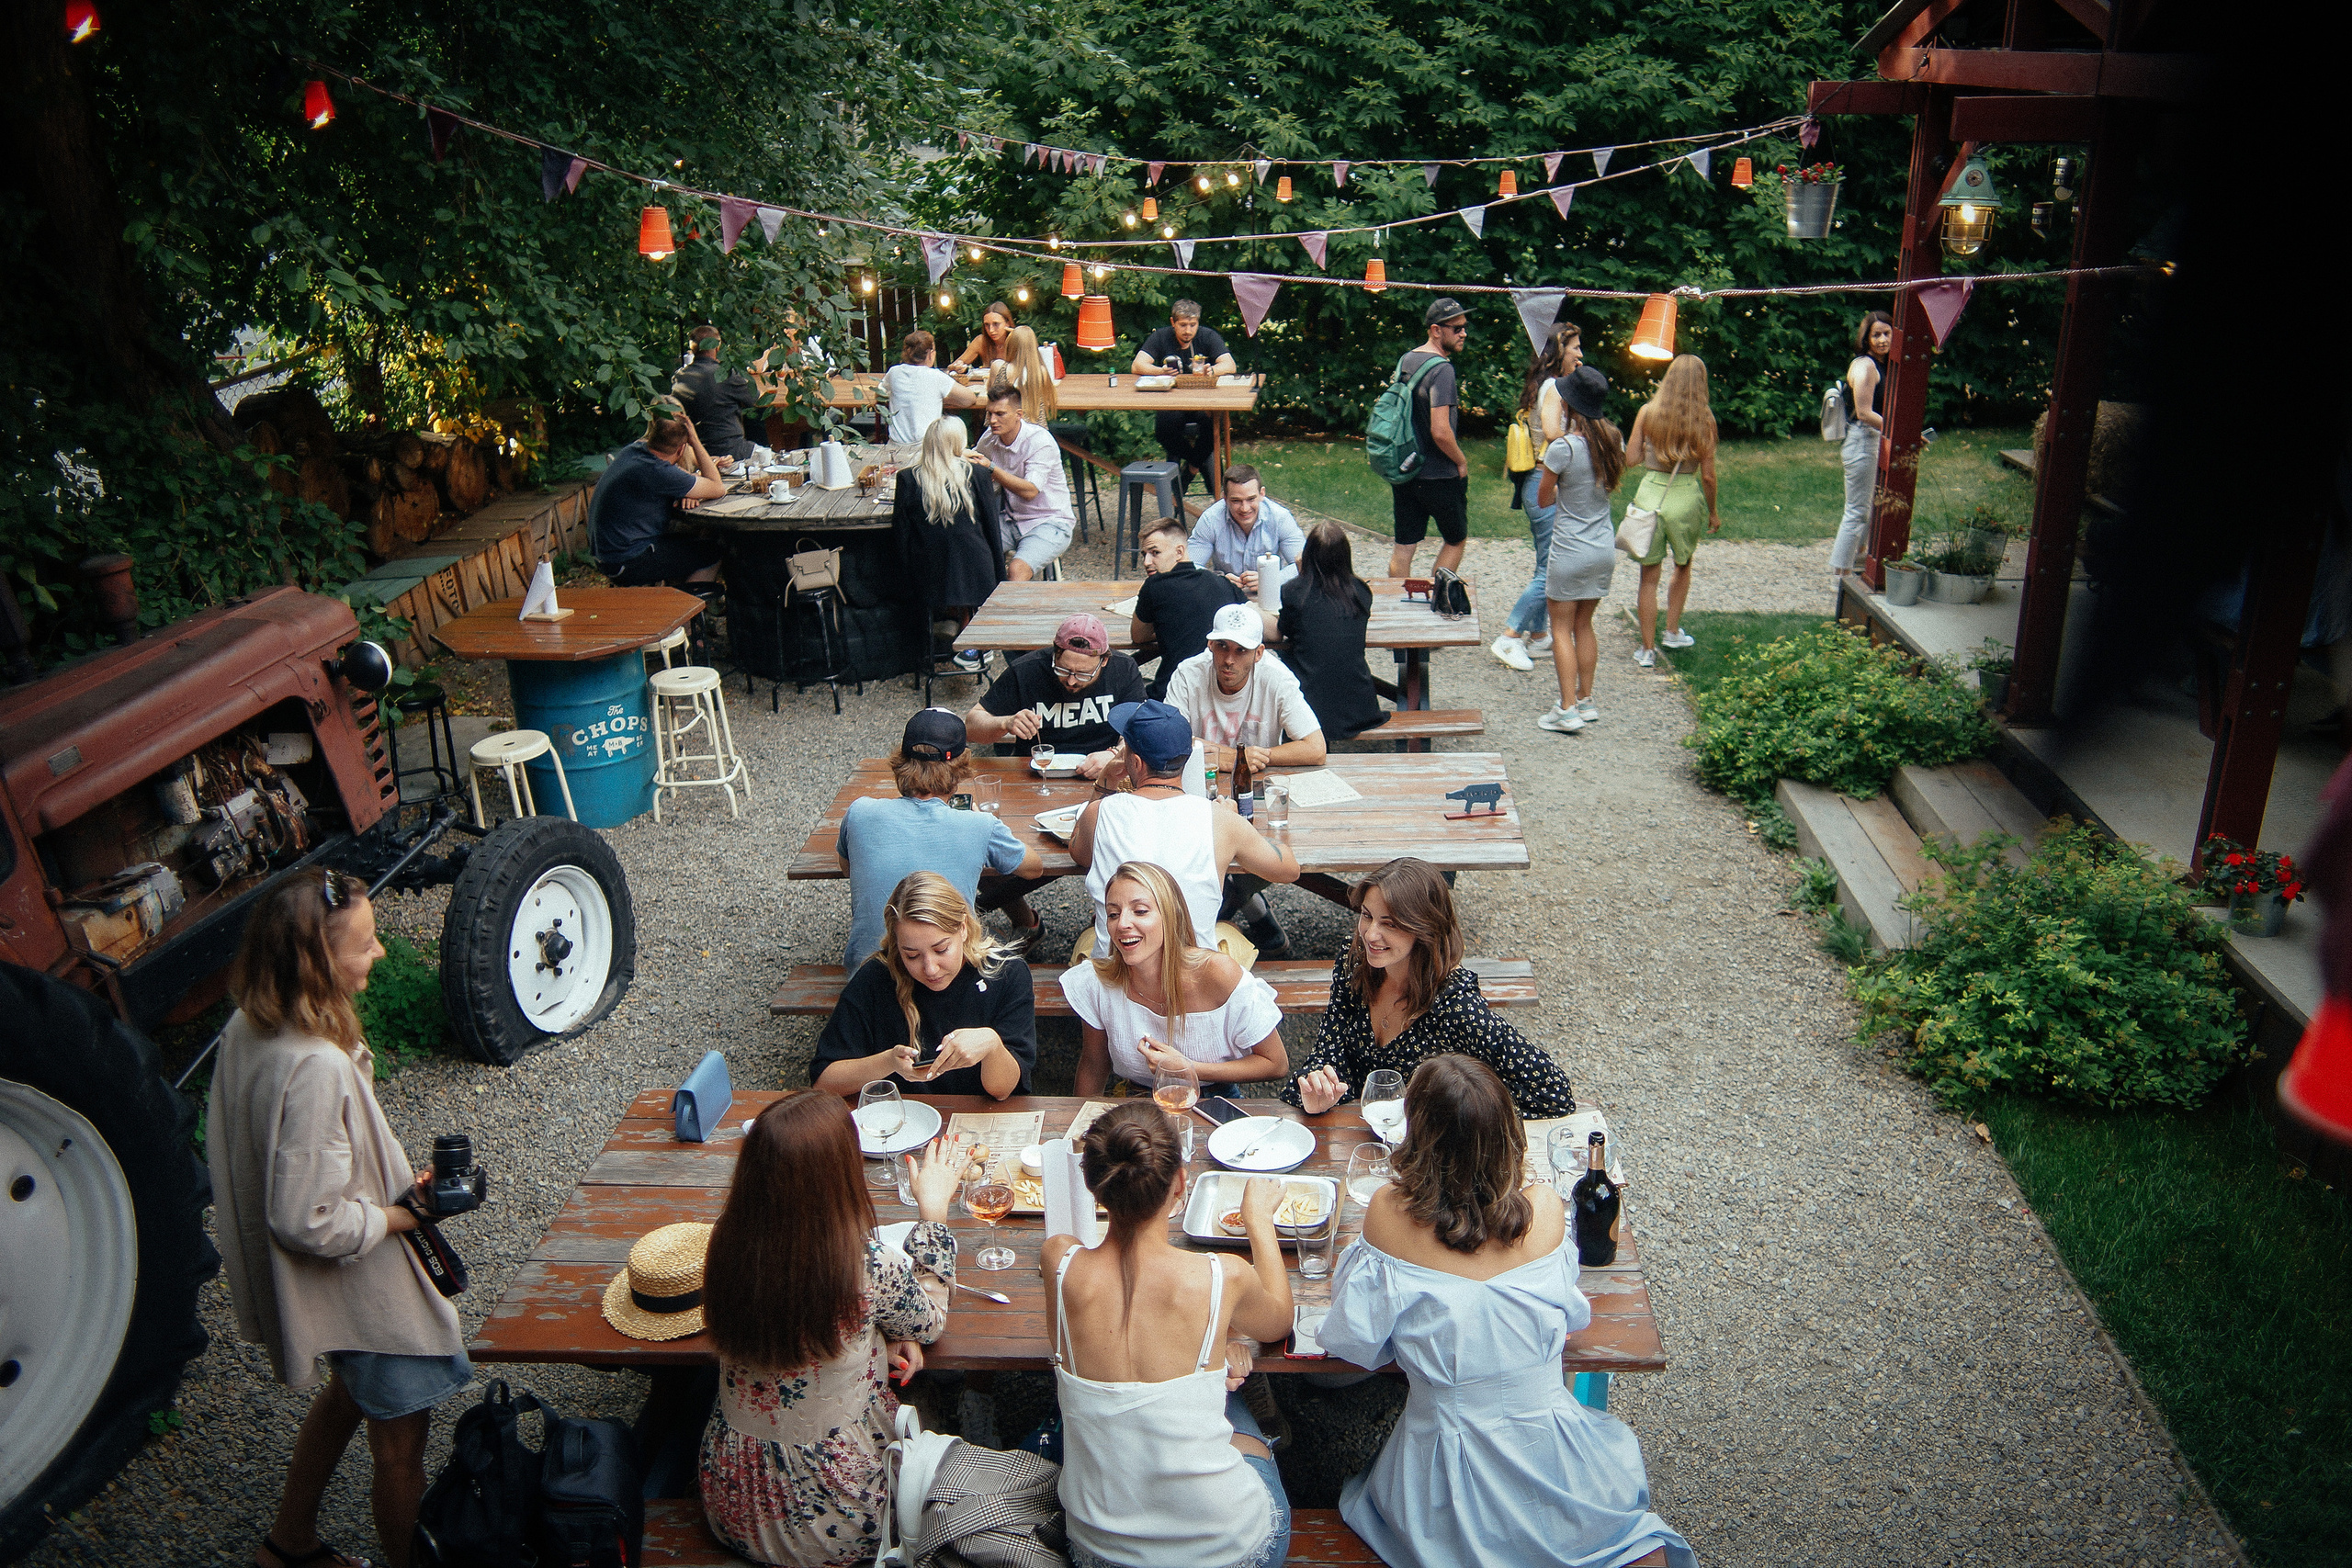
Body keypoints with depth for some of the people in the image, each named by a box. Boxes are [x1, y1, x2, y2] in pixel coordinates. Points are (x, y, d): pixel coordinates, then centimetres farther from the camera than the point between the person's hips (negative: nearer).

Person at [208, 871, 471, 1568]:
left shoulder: (247, 1030, -8)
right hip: (367, 1294, -10)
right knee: (400, 1446, 11)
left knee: (348, 1392, 32)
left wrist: (393, 1184, 5)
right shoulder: (316, 1070, -36)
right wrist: (407, 1214, -17)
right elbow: (310, 1223, -32)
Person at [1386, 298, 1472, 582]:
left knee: (1404, 546, 9)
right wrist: (1462, 461, -9)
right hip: (1439, 477, -7)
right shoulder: (1441, 368, -19)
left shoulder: (1406, 360, 8)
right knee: (1456, 540, 13)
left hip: (1404, 471, 7)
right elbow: (1440, 432, -25)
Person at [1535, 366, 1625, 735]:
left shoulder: (1563, 447, -19)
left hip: (1571, 550, -6)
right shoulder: (1613, 439, 1)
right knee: (1584, 625, 18)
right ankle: (1586, 701, 24)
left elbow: (1544, 499, -7)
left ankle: (1567, 710, 1)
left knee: (1561, 628, 3)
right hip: (1604, 548, 6)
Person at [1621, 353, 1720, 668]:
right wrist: (1712, 513, 10)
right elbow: (1708, 476, -3)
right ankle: (1673, 631, 33)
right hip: (1686, 496, 0)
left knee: (1649, 576, 7)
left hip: (1651, 492, 0)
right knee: (1683, 566, 26)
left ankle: (1648, 649, 7)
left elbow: (1630, 460, -2)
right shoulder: (1704, 419, -5)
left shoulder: (1648, 412, -4)